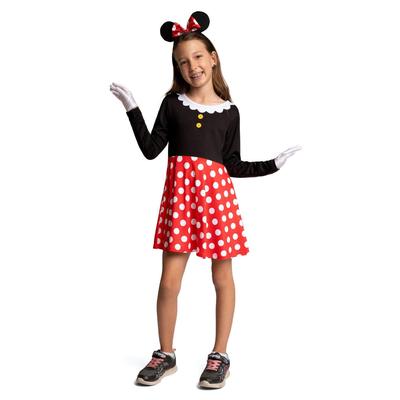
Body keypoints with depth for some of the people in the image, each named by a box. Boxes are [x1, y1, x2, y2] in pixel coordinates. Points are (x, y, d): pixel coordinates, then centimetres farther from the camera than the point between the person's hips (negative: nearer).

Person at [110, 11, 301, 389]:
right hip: (179, 191, 0)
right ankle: (165, 355, 19)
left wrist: (272, 165, 4)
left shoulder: (229, 111, 9)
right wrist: (132, 109, -1)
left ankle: (220, 355, 21)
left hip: (217, 191, 0)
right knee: (169, 280, 0)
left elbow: (233, 165, 10)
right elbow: (151, 149, 3)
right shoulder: (172, 102, 9)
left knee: (222, 277, 7)